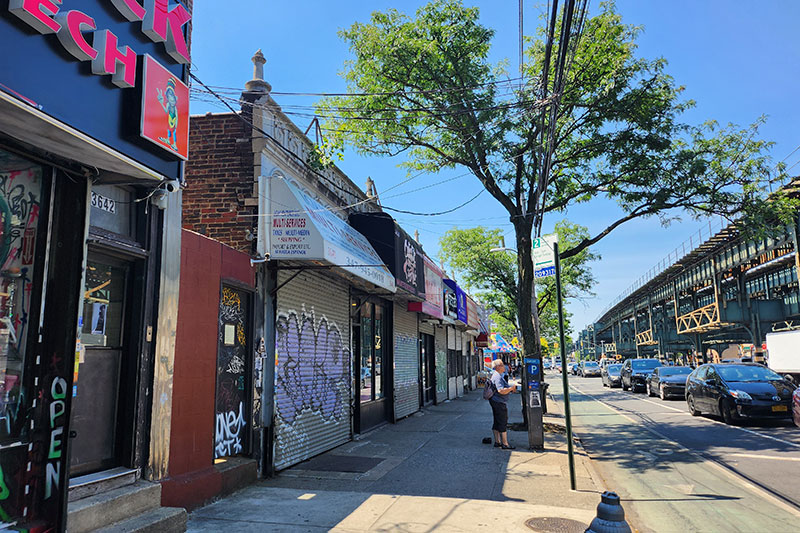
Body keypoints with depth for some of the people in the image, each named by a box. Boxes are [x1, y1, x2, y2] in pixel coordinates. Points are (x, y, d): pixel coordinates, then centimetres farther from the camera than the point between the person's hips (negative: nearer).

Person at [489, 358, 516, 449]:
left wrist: (509, 389, 18)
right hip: (499, 402, -11)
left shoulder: (494, 375, 15)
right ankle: (505, 444, -1)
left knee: (496, 422, 13)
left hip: (494, 401, 11)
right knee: (503, 423, -5)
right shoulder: (498, 377, -19)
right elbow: (501, 391, -29)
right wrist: (511, 389, -19)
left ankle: (497, 442, 19)